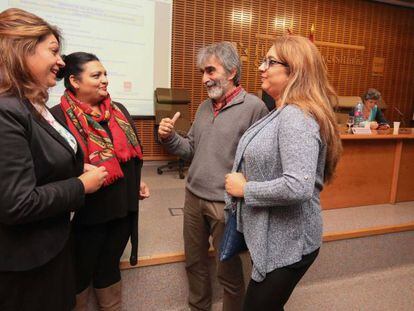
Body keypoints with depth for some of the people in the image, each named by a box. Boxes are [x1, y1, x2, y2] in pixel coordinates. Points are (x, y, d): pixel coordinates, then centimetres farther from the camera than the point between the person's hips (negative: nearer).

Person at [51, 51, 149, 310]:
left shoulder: (119, 110, 7)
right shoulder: (59, 116, -15)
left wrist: (138, 181, 12)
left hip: (122, 206, 6)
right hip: (87, 212, -5)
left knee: (110, 266, 23)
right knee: (81, 272, 18)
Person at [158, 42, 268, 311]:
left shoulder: (254, 107, -12)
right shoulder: (205, 106, 10)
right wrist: (170, 137, -3)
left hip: (226, 204, -7)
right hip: (193, 197, 7)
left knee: (229, 270, 13)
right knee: (194, 262, 22)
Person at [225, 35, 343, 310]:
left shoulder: (296, 117, -24)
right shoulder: (283, 113, 9)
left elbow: (298, 187, -34)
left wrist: (245, 189, -21)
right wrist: (240, 180, 3)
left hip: (287, 243, -10)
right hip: (274, 237, 10)